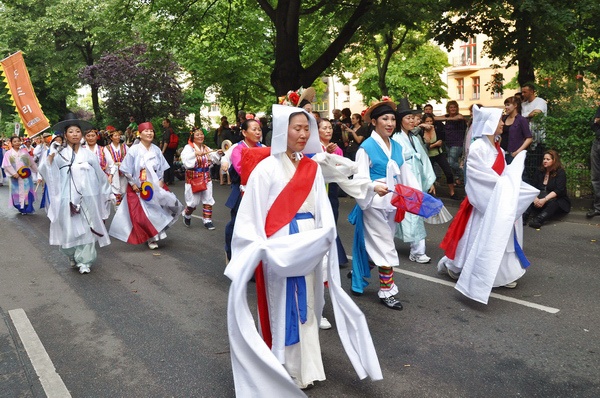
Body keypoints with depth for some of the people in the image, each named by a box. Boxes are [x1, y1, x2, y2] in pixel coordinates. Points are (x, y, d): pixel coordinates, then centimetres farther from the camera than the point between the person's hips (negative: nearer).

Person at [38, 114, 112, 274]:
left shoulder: (88, 154, 9)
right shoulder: (60, 154, 3)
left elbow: (100, 175, 15)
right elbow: (44, 169, -9)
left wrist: (108, 193, 17)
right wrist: (51, 154, -24)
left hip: (88, 198, 2)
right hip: (69, 199, -1)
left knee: (87, 229, 1)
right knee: (70, 229, 2)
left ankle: (84, 261, 11)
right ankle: (73, 256, 24)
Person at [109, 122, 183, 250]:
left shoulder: (156, 150, 2)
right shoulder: (134, 150, -9)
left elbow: (161, 169, 10)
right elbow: (126, 170, -6)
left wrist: (160, 182, -1)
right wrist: (133, 184, -9)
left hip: (154, 187, 3)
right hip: (138, 188, -3)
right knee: (142, 215, -1)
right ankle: (151, 238, 15)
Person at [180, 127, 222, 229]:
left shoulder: (207, 149, 10)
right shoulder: (188, 148, -6)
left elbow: (214, 160, 2)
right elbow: (185, 159, -23)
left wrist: (217, 153, -15)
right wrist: (195, 154, -32)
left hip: (206, 177, 5)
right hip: (193, 178, -5)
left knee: (208, 200, 3)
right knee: (193, 201, 1)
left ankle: (207, 220, 13)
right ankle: (187, 215, 30)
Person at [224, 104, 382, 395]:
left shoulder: (312, 168, 6)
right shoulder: (266, 169, -9)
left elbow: (323, 209, 4)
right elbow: (251, 215, -10)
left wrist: (327, 235, -12)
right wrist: (260, 249, -18)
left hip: (310, 247, 5)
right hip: (279, 250, -5)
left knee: (306, 304, 14)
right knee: (283, 306, 4)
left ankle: (306, 365, 30)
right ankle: (286, 370, 21)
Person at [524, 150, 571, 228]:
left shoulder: (560, 172, -7)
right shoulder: (540, 172, 9)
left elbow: (558, 191, -19)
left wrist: (544, 199, -31)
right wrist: (535, 198, -22)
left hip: (558, 200, -4)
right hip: (540, 198, 5)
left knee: (553, 203, -38)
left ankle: (538, 220, -56)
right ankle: (523, 217, -45)